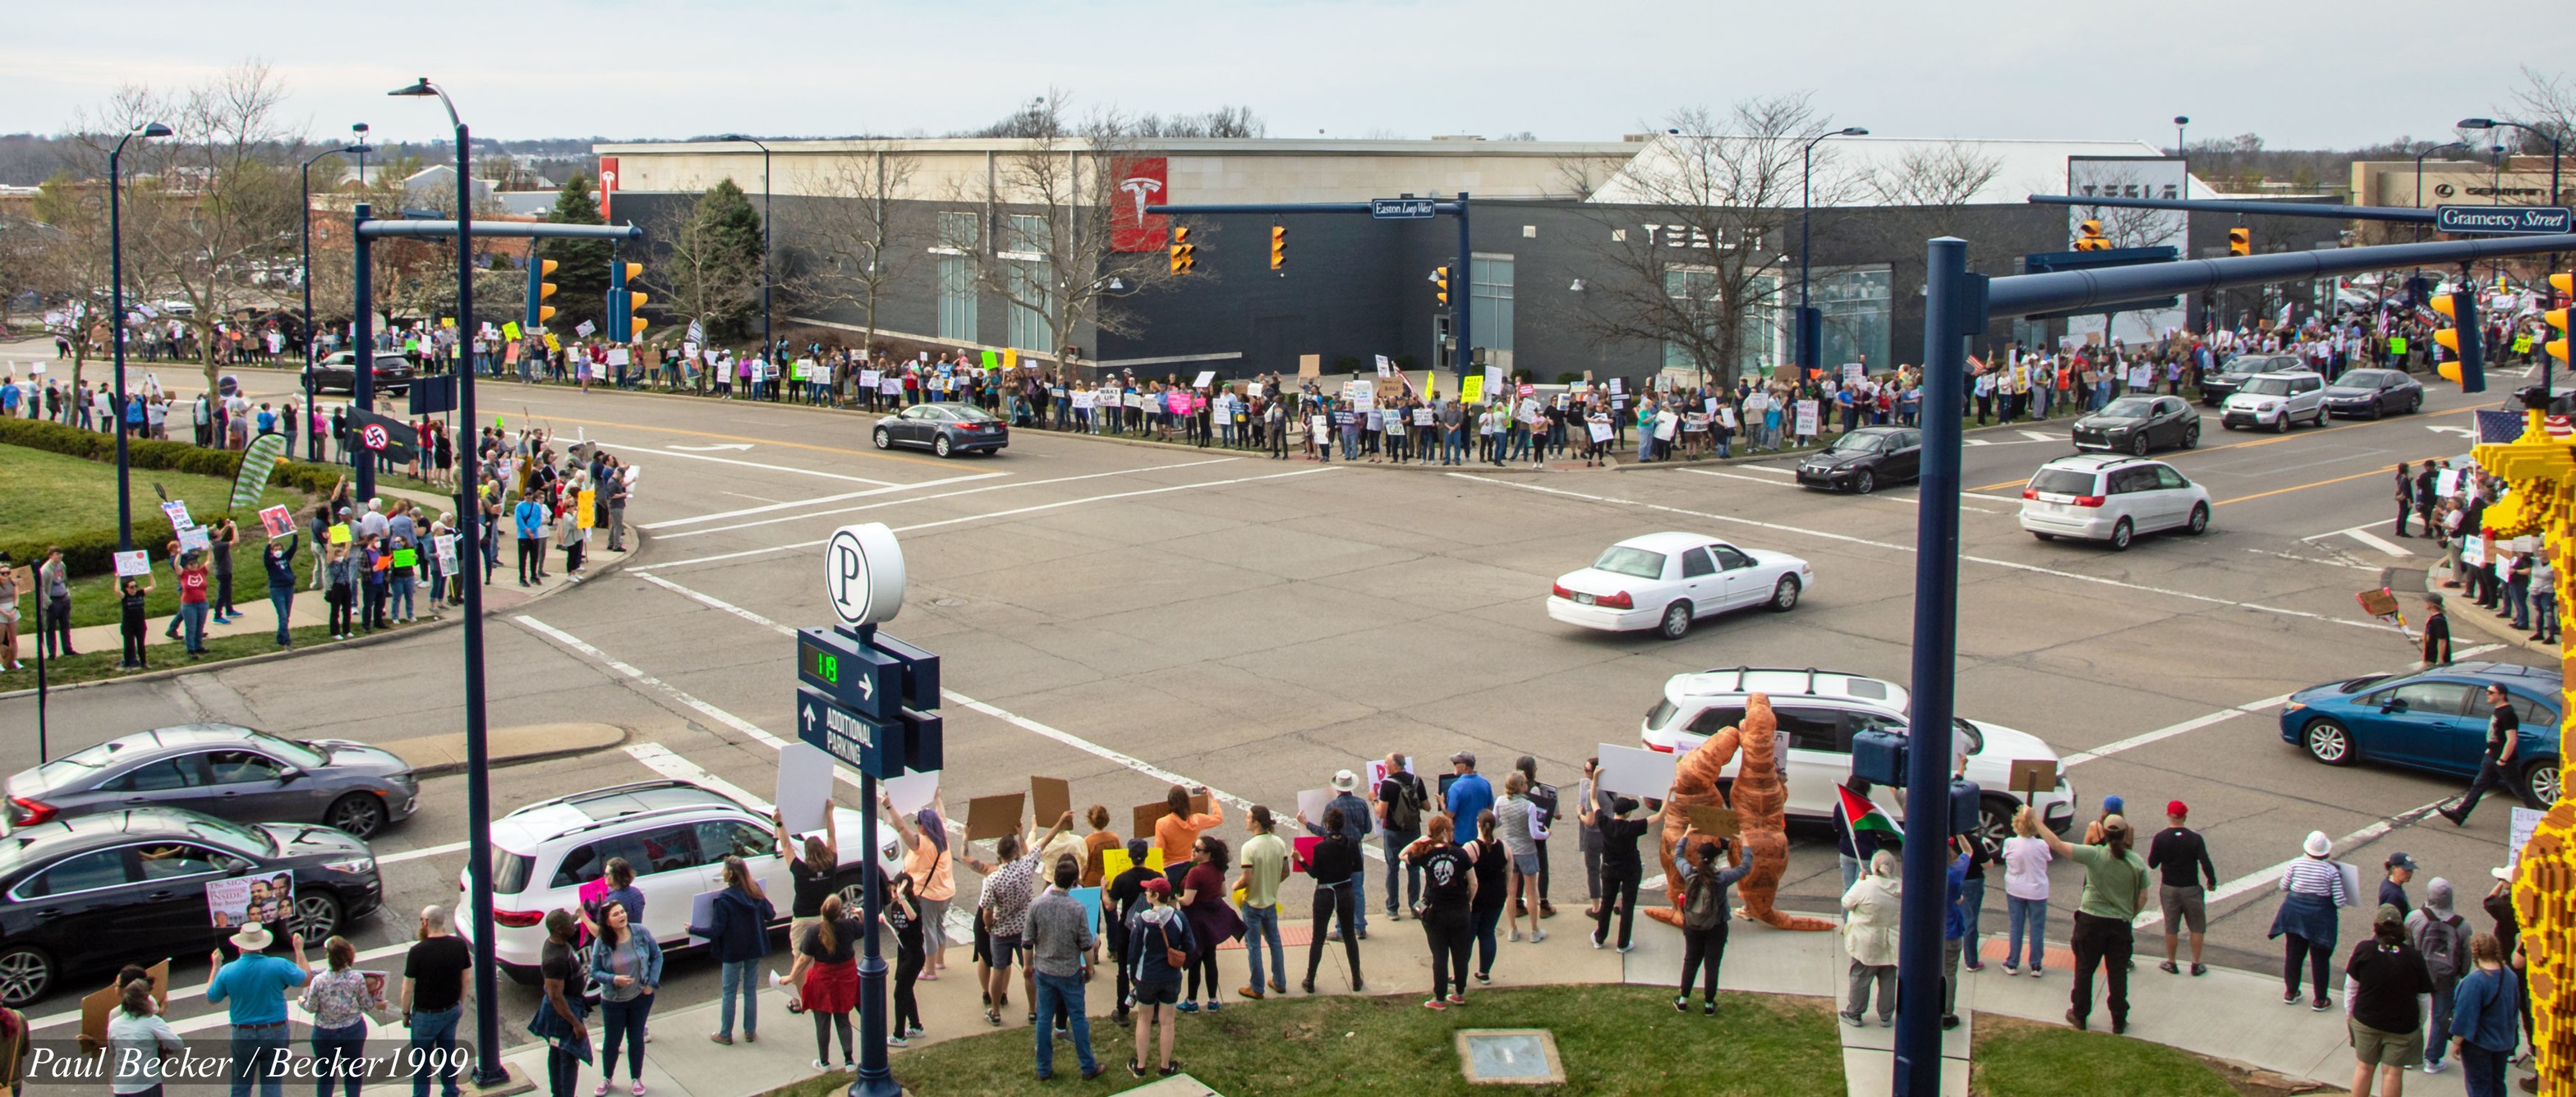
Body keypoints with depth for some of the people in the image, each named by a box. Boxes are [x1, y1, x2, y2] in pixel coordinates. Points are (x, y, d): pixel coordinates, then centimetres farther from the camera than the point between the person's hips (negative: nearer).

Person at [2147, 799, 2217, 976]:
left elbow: (2152, 863, -4)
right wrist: (2212, 882, 4)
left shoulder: (2160, 838, -10)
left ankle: (2171, 963, 22)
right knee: (2197, 927, 13)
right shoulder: (2195, 838, -13)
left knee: (2171, 927, 13)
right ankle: (2196, 964, 15)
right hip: (2191, 889, -1)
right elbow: (2206, 864, -13)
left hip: (2169, 889, 1)